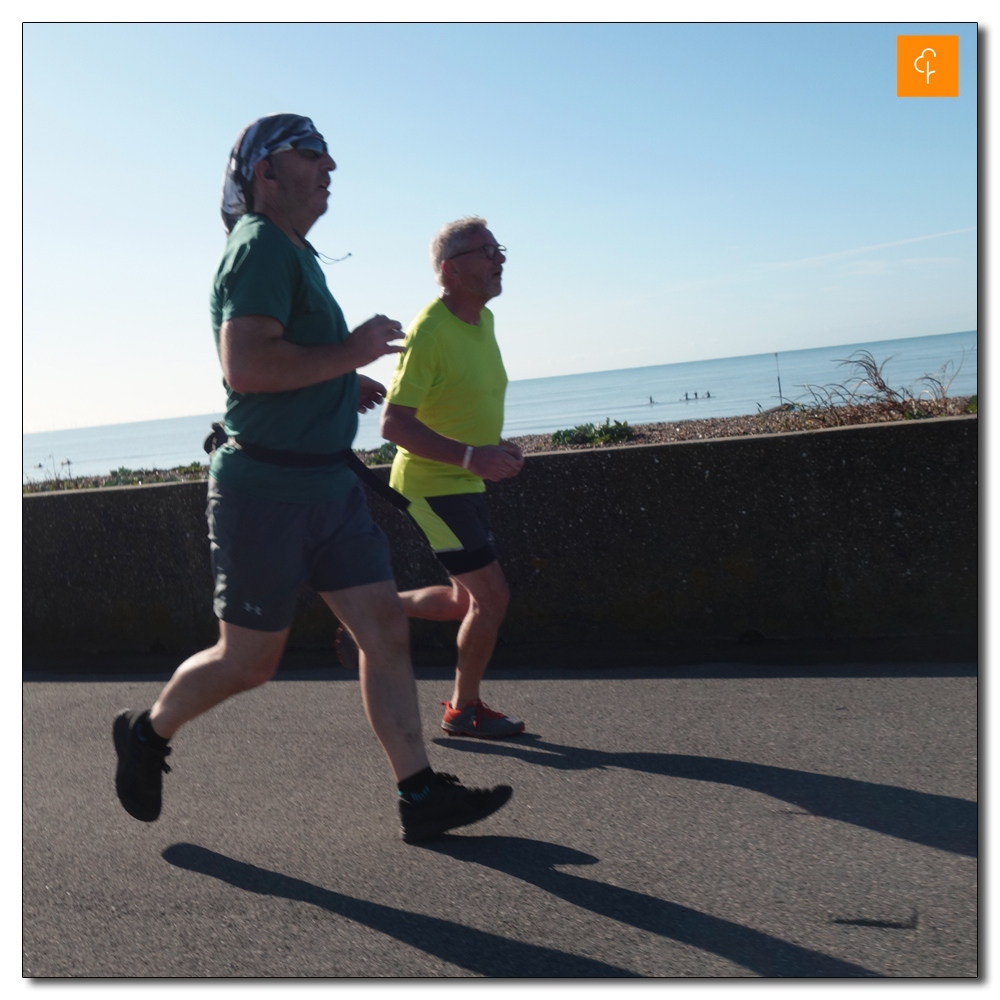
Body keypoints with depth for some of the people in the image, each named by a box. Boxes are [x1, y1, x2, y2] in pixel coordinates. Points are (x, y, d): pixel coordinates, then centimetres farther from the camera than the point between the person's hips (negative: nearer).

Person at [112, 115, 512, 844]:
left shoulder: (293, 253, 18)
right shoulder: (261, 246, -13)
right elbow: (244, 366, -28)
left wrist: (343, 382, 16)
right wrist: (350, 353, -19)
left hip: (327, 484, 9)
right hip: (266, 488, -9)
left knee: (386, 628, 2)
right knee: (249, 660, 4)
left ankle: (421, 796, 8)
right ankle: (147, 734, 32)